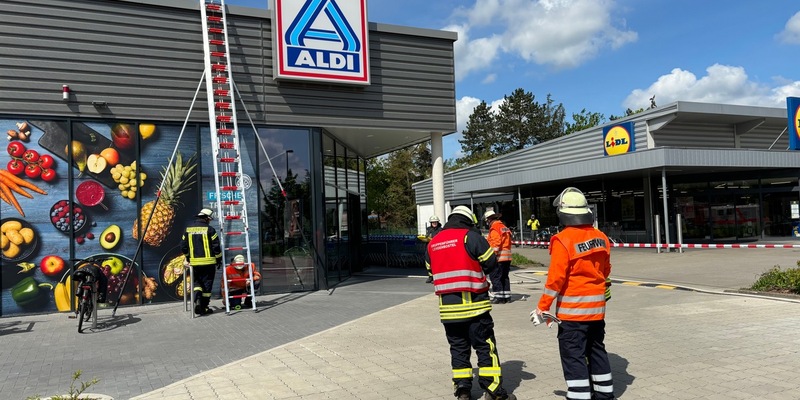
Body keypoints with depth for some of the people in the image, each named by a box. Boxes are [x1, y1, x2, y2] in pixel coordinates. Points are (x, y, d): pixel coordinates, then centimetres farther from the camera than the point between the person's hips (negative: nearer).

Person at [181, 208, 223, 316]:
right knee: (207, 283, 5)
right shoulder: (209, 229, -8)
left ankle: (197, 299, -6)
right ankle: (204, 308, 9)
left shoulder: (188, 229, 7)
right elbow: (216, 246, -9)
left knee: (197, 282, 19)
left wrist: (188, 257, 26)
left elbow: (183, 246, 11)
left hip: (194, 262, 4)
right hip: (208, 262, -4)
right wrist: (219, 259, 3)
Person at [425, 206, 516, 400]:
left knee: (458, 348, 14)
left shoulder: (433, 242, 11)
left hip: (447, 308, 5)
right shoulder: (470, 236, -7)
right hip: (473, 304, -5)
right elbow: (491, 262, -5)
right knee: (485, 346, 4)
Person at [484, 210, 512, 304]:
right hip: (507, 257, 9)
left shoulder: (494, 228, -12)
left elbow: (496, 244, -20)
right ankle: (507, 296, 20)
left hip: (498, 257, -9)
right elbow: (508, 241, 19)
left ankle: (499, 297, -4)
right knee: (504, 277, 16)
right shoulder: (504, 227, 15)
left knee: (495, 277, -4)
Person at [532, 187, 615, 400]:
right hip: (597, 306, 7)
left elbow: (556, 277, -19)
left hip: (572, 309, -7)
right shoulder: (600, 237, 2)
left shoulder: (563, 239, -18)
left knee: (573, 355, 1)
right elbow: (605, 270, 13)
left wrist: (542, 307, -10)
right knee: (596, 350, 20)